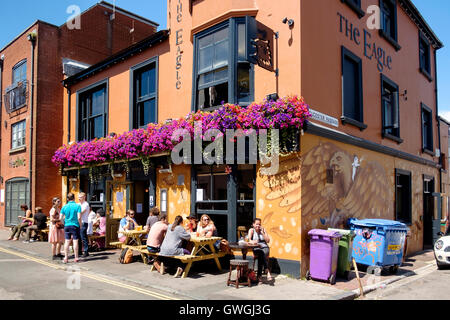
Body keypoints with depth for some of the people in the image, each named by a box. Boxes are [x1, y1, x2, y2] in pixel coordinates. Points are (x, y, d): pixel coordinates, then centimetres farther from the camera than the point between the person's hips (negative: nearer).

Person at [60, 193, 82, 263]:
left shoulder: (64, 207, 3)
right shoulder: (77, 206, -7)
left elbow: (61, 218, 2)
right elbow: (79, 217, -13)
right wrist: (80, 225, 1)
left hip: (67, 226, 3)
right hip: (75, 225, -3)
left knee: (67, 241, 7)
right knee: (75, 241, 1)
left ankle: (66, 258, 10)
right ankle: (76, 258, 6)